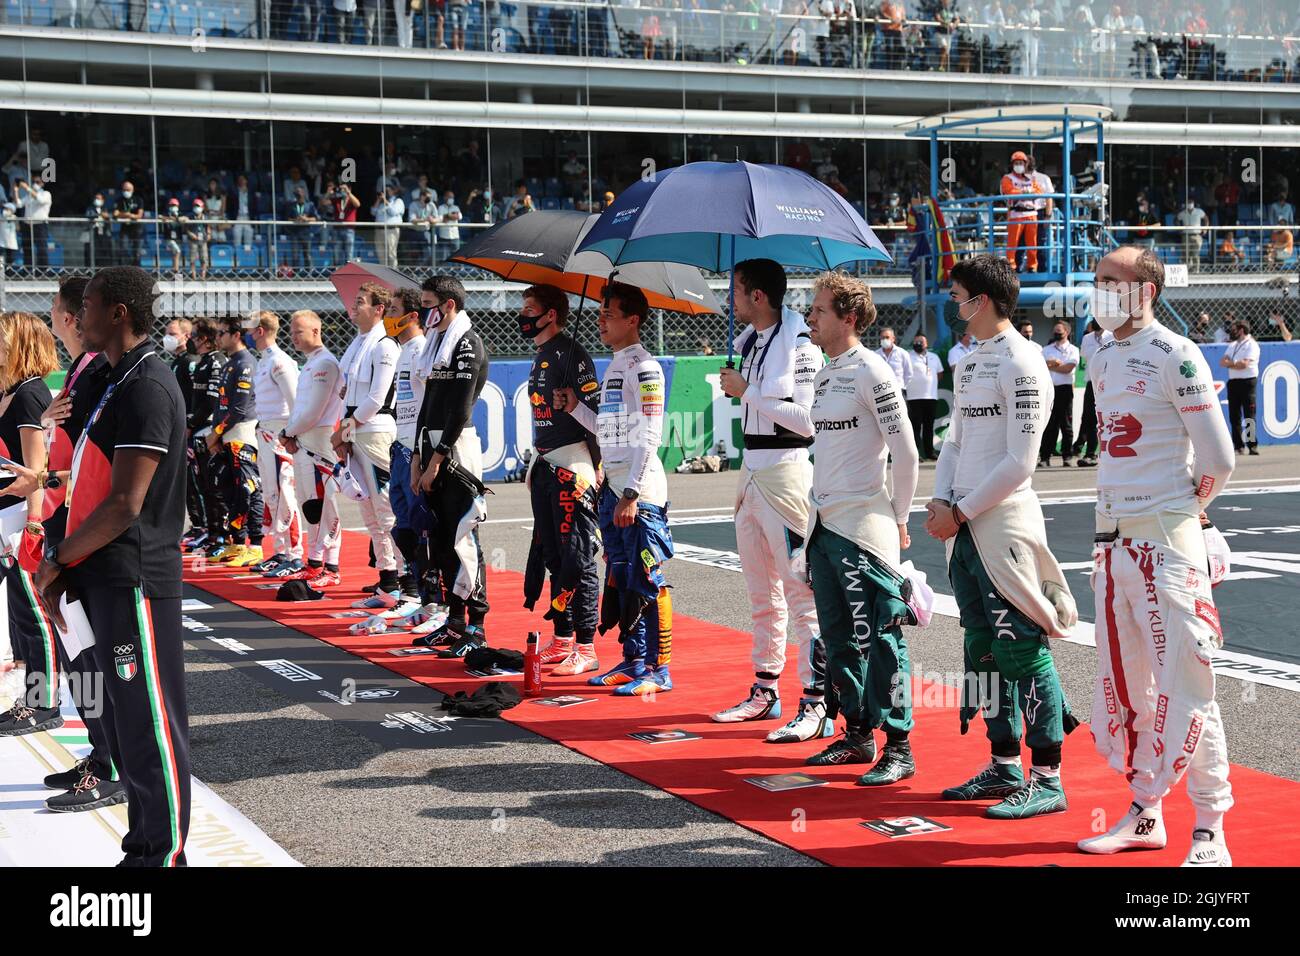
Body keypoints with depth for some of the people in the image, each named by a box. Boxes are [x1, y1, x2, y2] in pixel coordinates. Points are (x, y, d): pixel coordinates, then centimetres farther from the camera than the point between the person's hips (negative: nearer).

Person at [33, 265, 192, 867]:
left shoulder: (146, 388, -16)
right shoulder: (120, 382, 15)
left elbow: (125, 504, -21)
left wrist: (58, 559, -10)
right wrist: (68, 566, 12)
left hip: (134, 581, -10)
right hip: (107, 580, 10)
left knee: (150, 726, -2)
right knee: (124, 722, 15)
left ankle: (162, 855, 6)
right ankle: (143, 849, 24)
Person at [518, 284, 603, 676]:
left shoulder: (570, 353, -12)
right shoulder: (540, 357, 18)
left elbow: (594, 411, -17)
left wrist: (593, 467, -19)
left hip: (572, 465, -10)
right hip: (545, 465, 10)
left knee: (578, 558, -8)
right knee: (551, 555, 13)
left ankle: (585, 648, -6)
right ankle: (562, 640, 21)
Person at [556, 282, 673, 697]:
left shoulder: (644, 367, -11)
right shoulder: (614, 366, 17)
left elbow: (648, 437, -16)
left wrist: (631, 494, -20)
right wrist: (575, 408, 12)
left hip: (639, 490, -10)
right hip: (612, 487, 10)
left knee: (647, 581, -6)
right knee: (620, 579, 13)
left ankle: (659, 669, -1)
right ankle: (634, 660, 21)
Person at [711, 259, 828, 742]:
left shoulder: (798, 342, -13)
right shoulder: (750, 341, 13)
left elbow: (806, 419, -19)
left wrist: (747, 392, -13)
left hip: (787, 471, -9)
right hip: (753, 472, 9)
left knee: (801, 593, -9)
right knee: (762, 594, 16)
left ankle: (817, 707, -7)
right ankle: (765, 692, 26)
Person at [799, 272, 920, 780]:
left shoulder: (870, 372, -12)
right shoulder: (824, 374, 13)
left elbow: (905, 452, -12)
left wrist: (898, 519, -7)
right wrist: (819, 510, 17)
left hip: (863, 527, -9)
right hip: (823, 523, 9)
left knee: (878, 637, -7)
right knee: (838, 637, 14)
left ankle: (898, 748, -2)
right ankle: (858, 735, 25)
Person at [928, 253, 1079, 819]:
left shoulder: (1021, 363, -12)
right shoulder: (970, 363, 15)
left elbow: (1019, 463, -16)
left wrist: (962, 511, -12)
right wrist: (941, 503, 3)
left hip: (1003, 521, -9)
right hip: (963, 524, 9)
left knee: (1022, 650, -7)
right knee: (983, 647, 13)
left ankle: (1047, 779, -2)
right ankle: (1004, 766, 23)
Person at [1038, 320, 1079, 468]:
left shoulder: (1073, 350, 6)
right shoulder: (1047, 349, 16)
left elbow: (1068, 368, -9)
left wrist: (1050, 365, -5)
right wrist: (1055, 363, -12)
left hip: (1065, 389, -2)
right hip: (1049, 388, 2)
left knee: (1066, 424, 0)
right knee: (1048, 424, 0)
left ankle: (1067, 457, 4)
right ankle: (1045, 457, 1)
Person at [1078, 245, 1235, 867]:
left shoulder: (1175, 357, -11)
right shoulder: (1102, 361, 13)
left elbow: (1218, 461, -12)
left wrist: (1183, 507, 3)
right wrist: (1117, 514, 15)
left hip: (1166, 540, -8)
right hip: (1112, 540, 8)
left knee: (1183, 685, -8)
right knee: (1122, 684, 13)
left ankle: (1209, 832, -1)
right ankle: (1144, 813, 25)